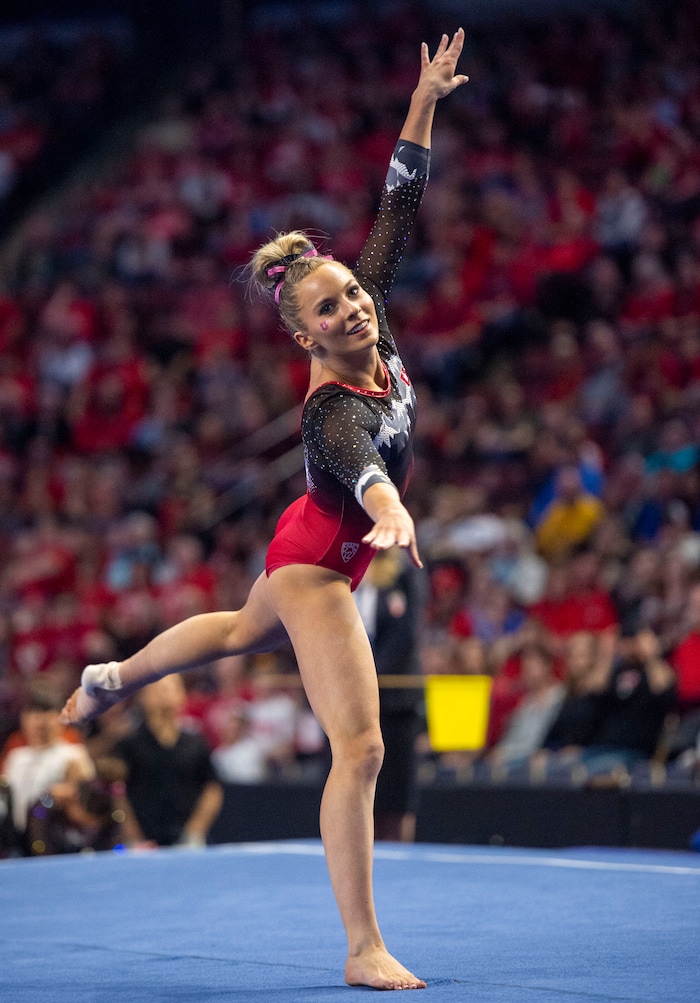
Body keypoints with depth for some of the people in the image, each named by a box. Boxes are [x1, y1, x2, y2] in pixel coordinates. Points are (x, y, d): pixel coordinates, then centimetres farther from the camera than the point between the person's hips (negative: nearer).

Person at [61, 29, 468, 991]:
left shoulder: (378, 334, -13)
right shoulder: (334, 407, -36)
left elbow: (398, 212, -8)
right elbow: (355, 464, -60)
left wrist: (426, 101, -12)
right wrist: (388, 507, -82)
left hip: (313, 550, 10)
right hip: (317, 564, -10)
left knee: (241, 630, 38)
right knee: (360, 747, -15)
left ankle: (112, 677, 66)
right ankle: (365, 949, -14)